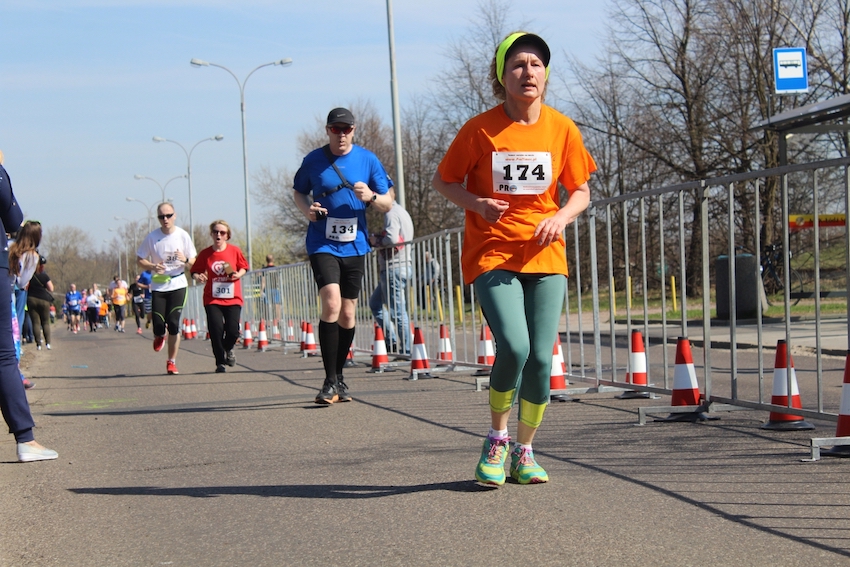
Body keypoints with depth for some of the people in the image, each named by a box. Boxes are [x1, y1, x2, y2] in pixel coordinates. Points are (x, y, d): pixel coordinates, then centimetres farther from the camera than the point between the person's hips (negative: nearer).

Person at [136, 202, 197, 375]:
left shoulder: (183, 236, -1)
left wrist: (185, 260, -18)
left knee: (174, 324, -7)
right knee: (159, 325, -7)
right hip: (158, 285, 0)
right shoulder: (151, 237, -3)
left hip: (178, 285, 0)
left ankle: (172, 361, 6)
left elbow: (193, 262, 5)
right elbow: (140, 260, 3)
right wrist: (153, 267, -17)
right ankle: (159, 337, 32)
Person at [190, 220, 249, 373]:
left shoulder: (234, 251, 0)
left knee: (233, 330, -9)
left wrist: (238, 274, -8)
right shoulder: (205, 253, -1)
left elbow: (243, 267, 12)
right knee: (216, 329, -12)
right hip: (212, 299, 0)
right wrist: (198, 276, -16)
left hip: (233, 298, 0)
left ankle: (228, 350, 27)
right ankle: (220, 362, 6)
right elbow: (194, 271, 6)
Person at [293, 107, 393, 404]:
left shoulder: (368, 160, 2)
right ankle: (330, 381, -16)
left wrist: (371, 197, -16)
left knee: (347, 313, 8)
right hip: (322, 243, -2)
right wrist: (307, 209, -6)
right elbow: (298, 192, 16)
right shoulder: (313, 161, 0)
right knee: (331, 303, -20)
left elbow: (387, 204, 6)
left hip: (355, 245, 2)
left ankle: (339, 377, 24)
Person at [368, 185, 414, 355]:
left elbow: (392, 238, -26)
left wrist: (376, 240, -7)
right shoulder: (401, 211, 20)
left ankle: (406, 350, -5)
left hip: (395, 267, -11)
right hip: (402, 265, 11)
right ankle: (393, 341, 14)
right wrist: (378, 239, 8)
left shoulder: (392, 213, -12)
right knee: (375, 303, 18)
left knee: (397, 311, -7)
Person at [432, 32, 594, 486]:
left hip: (545, 257, 3)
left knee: (540, 358, -3)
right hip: (491, 255, -3)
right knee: (514, 347, -20)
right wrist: (477, 203, -15)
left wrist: (560, 218, -10)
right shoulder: (480, 129, -5)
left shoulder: (562, 129, 2)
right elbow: (443, 181, 4)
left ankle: (524, 450, 18)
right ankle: (496, 440, 5)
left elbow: (580, 191, 11)